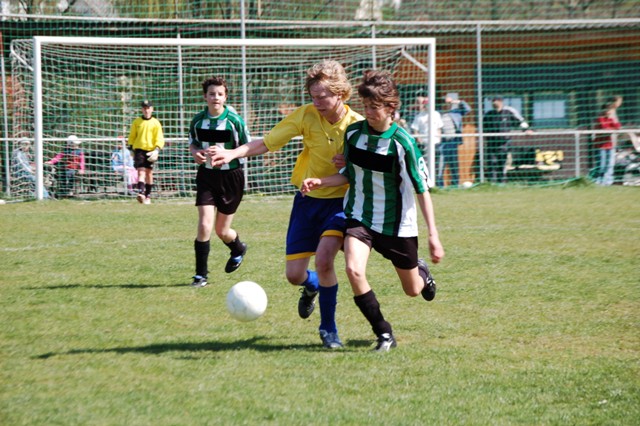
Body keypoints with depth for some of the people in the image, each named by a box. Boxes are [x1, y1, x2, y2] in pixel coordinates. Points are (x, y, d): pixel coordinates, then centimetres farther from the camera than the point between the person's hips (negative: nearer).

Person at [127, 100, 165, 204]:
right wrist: (131, 148, 10)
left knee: (149, 173, 7)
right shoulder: (137, 122, 6)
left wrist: (157, 149, -12)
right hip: (139, 149, 0)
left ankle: (148, 196, 15)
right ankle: (141, 193, -26)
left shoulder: (155, 123, 3)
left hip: (151, 151, 0)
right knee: (141, 171, -13)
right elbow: (132, 136, 14)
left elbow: (160, 138, 0)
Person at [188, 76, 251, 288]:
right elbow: (192, 143, 15)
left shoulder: (235, 121, -11)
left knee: (222, 231, 6)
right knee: (204, 225, -13)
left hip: (231, 176, -2)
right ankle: (201, 274, -3)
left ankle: (238, 249, 42)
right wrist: (195, 152, -9)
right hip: (206, 175, 2)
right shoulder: (198, 120, -1)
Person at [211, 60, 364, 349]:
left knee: (324, 257, -27)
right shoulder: (306, 115, -10)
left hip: (340, 201, -2)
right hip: (308, 200, 2)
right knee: (294, 275, 1)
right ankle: (313, 286, 42)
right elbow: (266, 143, -9)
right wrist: (233, 154, -24)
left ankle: (328, 327, -6)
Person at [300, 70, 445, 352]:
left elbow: (422, 189, -14)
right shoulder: (353, 132, -6)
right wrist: (320, 182, -10)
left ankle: (421, 271, 52)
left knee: (412, 290, 11)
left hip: (397, 223, -2)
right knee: (353, 270, -26)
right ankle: (384, 334, -9)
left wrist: (433, 236, -16)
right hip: (359, 217, 2)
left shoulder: (402, 142, -19)